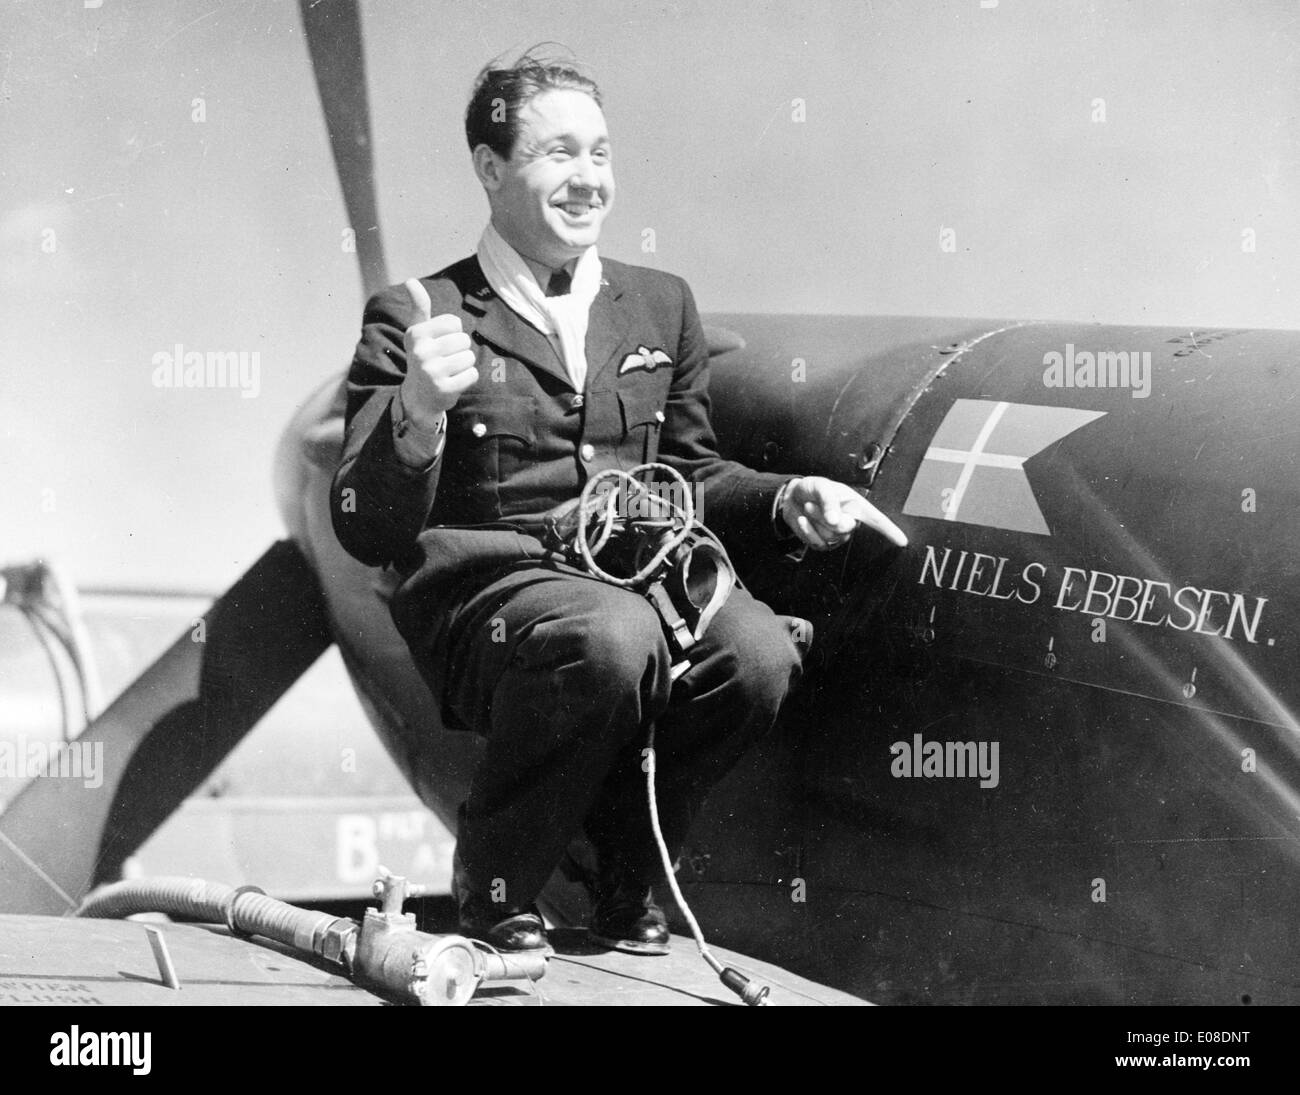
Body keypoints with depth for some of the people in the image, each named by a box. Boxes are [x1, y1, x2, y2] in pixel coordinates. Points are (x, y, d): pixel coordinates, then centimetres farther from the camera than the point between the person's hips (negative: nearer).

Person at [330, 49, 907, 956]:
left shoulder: (661, 305, 19)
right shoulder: (412, 320, 3)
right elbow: (369, 534, -3)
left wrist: (787, 500, 7)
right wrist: (418, 412, -23)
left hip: (638, 574, 4)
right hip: (484, 589, -4)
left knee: (759, 651, -29)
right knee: (613, 635, -38)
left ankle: (632, 868, 1)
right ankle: (496, 885, -10)